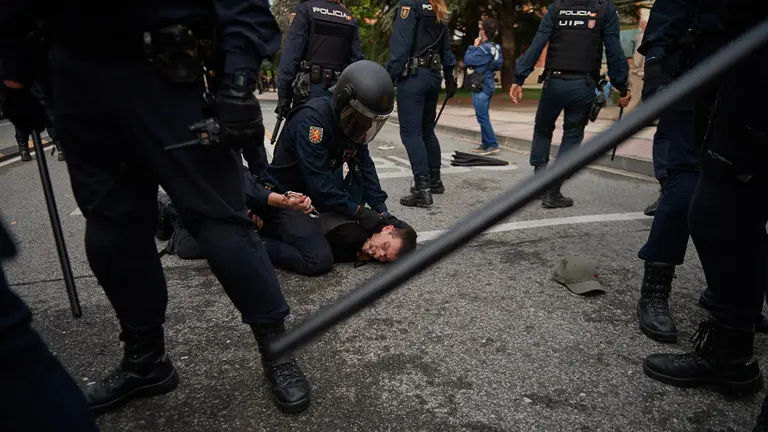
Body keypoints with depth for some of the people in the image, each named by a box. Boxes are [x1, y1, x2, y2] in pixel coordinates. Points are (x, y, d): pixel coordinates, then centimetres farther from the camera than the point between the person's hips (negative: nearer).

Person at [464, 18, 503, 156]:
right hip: (488, 86, 9)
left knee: (482, 117, -7)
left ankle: (493, 145, -8)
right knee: (484, 117, 14)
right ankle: (486, 144, 19)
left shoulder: (484, 48, -19)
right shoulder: (496, 48, 9)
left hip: (480, 88, -9)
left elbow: (467, 60, -18)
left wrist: (474, 47, -6)